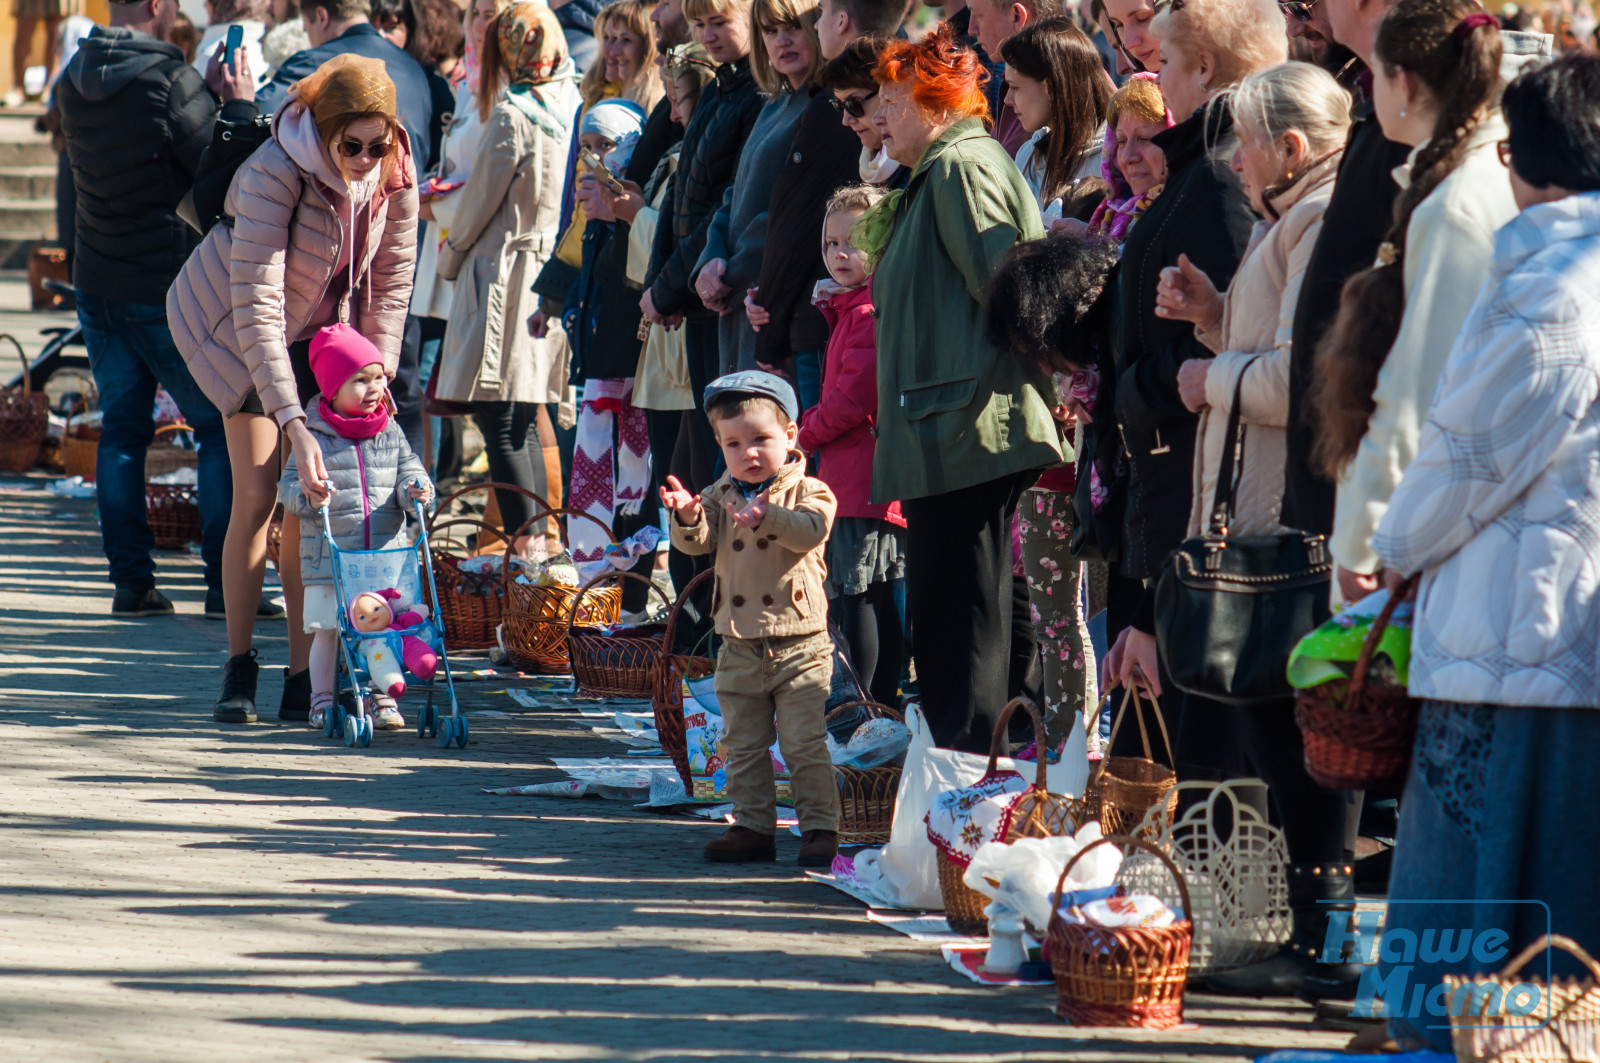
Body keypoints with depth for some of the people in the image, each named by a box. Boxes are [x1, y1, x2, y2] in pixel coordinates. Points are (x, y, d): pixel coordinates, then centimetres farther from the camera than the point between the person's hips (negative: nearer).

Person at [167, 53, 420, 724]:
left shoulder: (393, 176, -19)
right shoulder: (275, 174, -34)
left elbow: (391, 286, -6)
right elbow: (256, 307, -38)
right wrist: (292, 422, -44)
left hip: (325, 328, 4)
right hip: (232, 325, -4)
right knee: (257, 493, -13)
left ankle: (302, 676, 0)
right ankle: (237, 665, -1)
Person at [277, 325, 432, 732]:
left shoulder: (390, 434, 8)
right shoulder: (315, 437, -2)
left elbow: (408, 471, 8)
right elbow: (288, 486, -2)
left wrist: (416, 491, -15)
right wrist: (307, 497, -23)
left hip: (385, 554, 3)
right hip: (330, 554, -2)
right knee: (327, 630, 1)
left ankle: (385, 700, 14)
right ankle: (323, 701, 12)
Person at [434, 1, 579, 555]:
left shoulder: (511, 116, -15)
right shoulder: (571, 109, 4)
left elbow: (481, 201, -8)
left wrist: (449, 256, 10)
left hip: (504, 274, -8)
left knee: (499, 423, -7)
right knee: (522, 422, 15)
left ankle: (525, 545, -11)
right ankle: (542, 540, 17)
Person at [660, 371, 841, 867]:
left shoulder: (808, 491, -5)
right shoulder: (721, 496, 7)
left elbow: (812, 529, -24)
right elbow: (698, 542, -5)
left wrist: (767, 516, -40)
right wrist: (687, 517, -27)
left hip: (799, 646, -5)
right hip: (740, 649, 5)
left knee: (804, 744, -4)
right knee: (743, 746, 10)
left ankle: (820, 826, 3)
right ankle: (753, 826, 18)